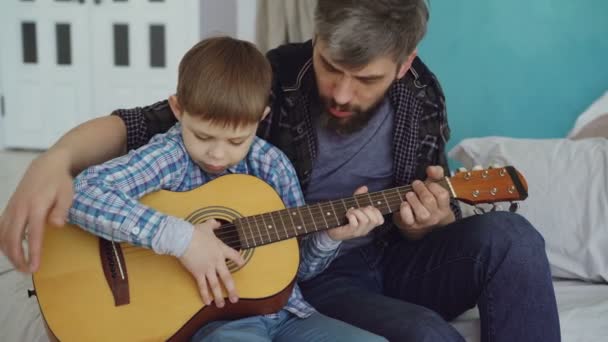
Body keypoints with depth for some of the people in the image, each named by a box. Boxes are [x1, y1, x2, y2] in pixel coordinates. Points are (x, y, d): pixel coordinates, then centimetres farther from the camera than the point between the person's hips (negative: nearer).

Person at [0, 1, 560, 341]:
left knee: (508, 234, -24)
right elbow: (144, 123, -14)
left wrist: (428, 221, -19)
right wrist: (55, 161, -34)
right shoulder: (271, 80, -16)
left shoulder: (421, 98, -6)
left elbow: (433, 213, 8)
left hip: (395, 262, 4)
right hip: (312, 277, -4)